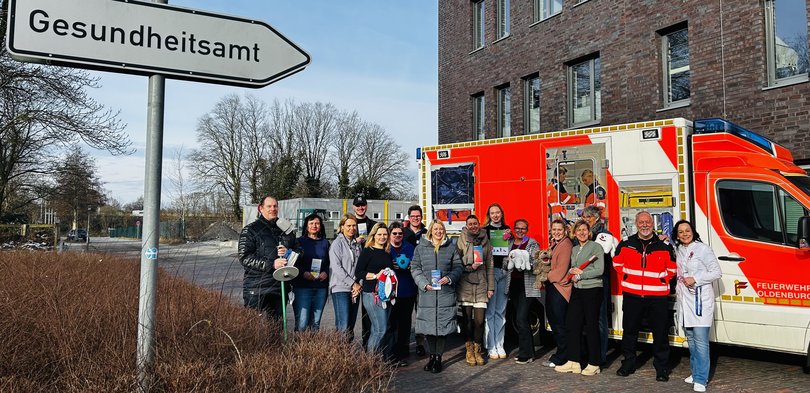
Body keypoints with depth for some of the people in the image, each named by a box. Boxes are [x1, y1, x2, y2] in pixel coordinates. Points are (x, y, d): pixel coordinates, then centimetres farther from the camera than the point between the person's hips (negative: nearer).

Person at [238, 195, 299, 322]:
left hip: (280, 287, 5)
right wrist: (271, 264, -18)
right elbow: (244, 258, -9)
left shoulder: (286, 229, 16)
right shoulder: (250, 230, 0)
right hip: (256, 290, -5)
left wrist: (289, 253, -6)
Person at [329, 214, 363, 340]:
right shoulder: (337, 243, -2)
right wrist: (353, 283, -12)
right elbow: (336, 267, -10)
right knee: (343, 326, -12)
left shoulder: (357, 244, 15)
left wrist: (359, 285, -3)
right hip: (341, 288, -6)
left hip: (355, 290, 6)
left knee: (351, 327, 7)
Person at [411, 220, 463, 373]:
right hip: (427, 292, 1)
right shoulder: (421, 247, 9)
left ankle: (438, 358, 11)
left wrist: (449, 278, -10)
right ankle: (432, 355, 19)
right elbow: (415, 267, 5)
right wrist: (424, 283, -8)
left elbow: (458, 267, 9)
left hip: (445, 293, -1)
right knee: (428, 325, 4)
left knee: (442, 325, -1)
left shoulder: (451, 247, 9)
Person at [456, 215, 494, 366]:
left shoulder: (485, 241, 10)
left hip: (481, 285, 2)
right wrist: (470, 266, -14)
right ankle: (469, 350, 18)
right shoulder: (461, 241, 1)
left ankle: (477, 350, 16)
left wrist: (490, 286, 8)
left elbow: (489, 265, 11)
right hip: (465, 284, -2)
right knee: (467, 319, 4)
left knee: (479, 320, 0)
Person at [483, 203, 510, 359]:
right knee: (490, 310, -6)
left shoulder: (507, 230, 16)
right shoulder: (484, 231, 2)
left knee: (501, 311, 7)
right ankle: (491, 347, 0)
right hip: (490, 271, -4)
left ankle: (500, 345, 14)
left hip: (503, 271, 4)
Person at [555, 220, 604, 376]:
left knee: (591, 326, 0)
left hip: (592, 290, -7)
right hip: (577, 290, 7)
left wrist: (580, 274, -9)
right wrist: (572, 271, -4)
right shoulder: (574, 249, 16)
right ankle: (573, 362, 12)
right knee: (572, 324, 4)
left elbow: (599, 270, -13)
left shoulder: (596, 247, -5)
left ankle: (594, 364, 11)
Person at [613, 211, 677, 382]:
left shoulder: (664, 246, 1)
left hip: (657, 297, -1)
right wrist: (626, 277, 5)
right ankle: (628, 363, 25)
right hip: (631, 295, 1)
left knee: (660, 332, 2)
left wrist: (662, 280, 1)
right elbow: (617, 263, 16)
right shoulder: (626, 244, 3)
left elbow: (672, 268, 11)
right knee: (629, 330, 10)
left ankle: (662, 367, 17)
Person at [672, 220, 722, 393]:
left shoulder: (702, 249, -7)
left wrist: (695, 279, -16)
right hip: (684, 300, 7)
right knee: (691, 339, 14)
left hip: (701, 300, -7)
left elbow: (716, 272, -6)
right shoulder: (677, 250, 12)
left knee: (700, 341, -8)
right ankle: (696, 372, 25)